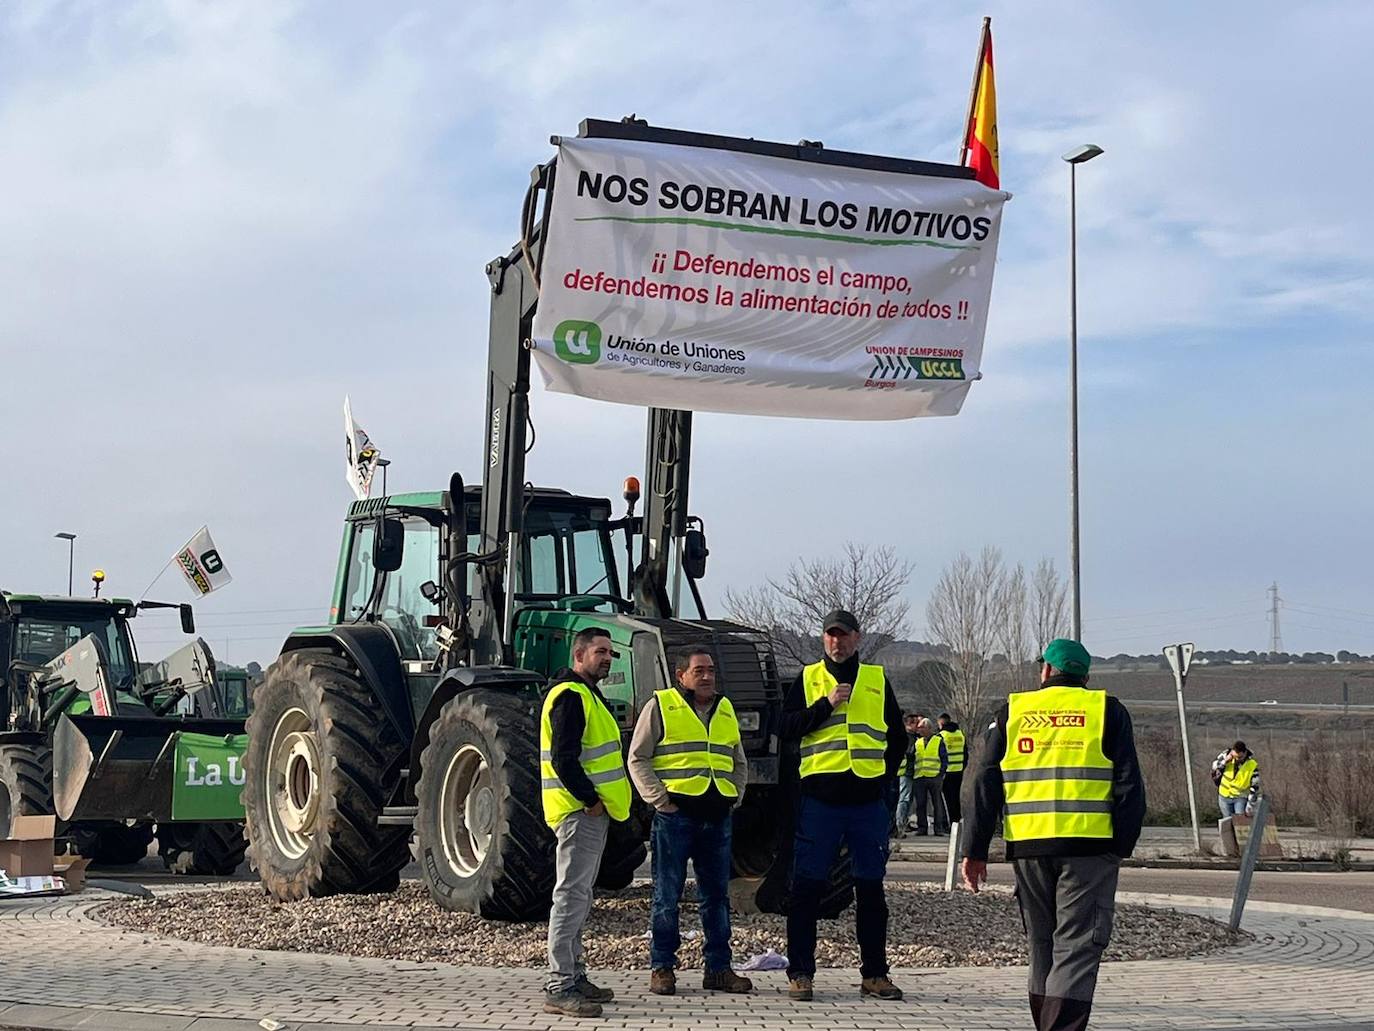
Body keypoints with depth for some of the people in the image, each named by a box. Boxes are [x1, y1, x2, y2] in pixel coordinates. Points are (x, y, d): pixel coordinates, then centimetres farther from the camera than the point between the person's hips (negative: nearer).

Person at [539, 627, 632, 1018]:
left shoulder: (587, 695, 20)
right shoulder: (570, 696, -14)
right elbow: (563, 758, -22)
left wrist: (595, 799, 16)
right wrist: (589, 798, -19)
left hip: (591, 810, 11)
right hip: (580, 810, -11)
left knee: (578, 898, 15)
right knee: (572, 895, -11)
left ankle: (573, 976, 23)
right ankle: (559, 988, -12)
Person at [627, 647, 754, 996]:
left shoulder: (726, 711, 17)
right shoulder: (660, 706, 1)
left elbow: (740, 763, 27)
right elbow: (638, 759, -1)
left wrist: (735, 797, 13)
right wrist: (659, 799, -9)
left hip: (717, 817, 5)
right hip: (675, 814, -5)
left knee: (717, 894, 8)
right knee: (667, 895, -1)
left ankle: (718, 968, 14)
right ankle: (662, 967, 6)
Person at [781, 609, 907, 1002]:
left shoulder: (876, 679, 12)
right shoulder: (808, 679, 9)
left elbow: (897, 736, 18)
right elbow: (788, 727, -1)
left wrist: (885, 777, 8)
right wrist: (827, 705, -11)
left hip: (869, 799, 2)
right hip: (820, 797, -2)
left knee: (870, 888, 6)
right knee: (808, 885, -2)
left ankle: (874, 973, 13)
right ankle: (800, 972, 4)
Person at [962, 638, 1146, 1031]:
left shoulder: (1012, 711, 11)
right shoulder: (1107, 710, 7)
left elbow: (985, 784, 8)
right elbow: (1129, 785, 2)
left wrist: (976, 851, 9)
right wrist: (1123, 846, 5)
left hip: (1028, 845, 2)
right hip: (1090, 843, -2)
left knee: (1042, 941, 17)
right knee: (1078, 943, -4)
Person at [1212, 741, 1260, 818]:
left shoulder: (1252, 766, -19)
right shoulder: (1227, 754, -12)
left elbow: (1254, 788, -14)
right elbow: (1214, 766, -1)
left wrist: (1250, 807, -14)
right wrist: (1225, 761, -21)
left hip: (1241, 798, -3)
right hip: (1224, 796, 3)